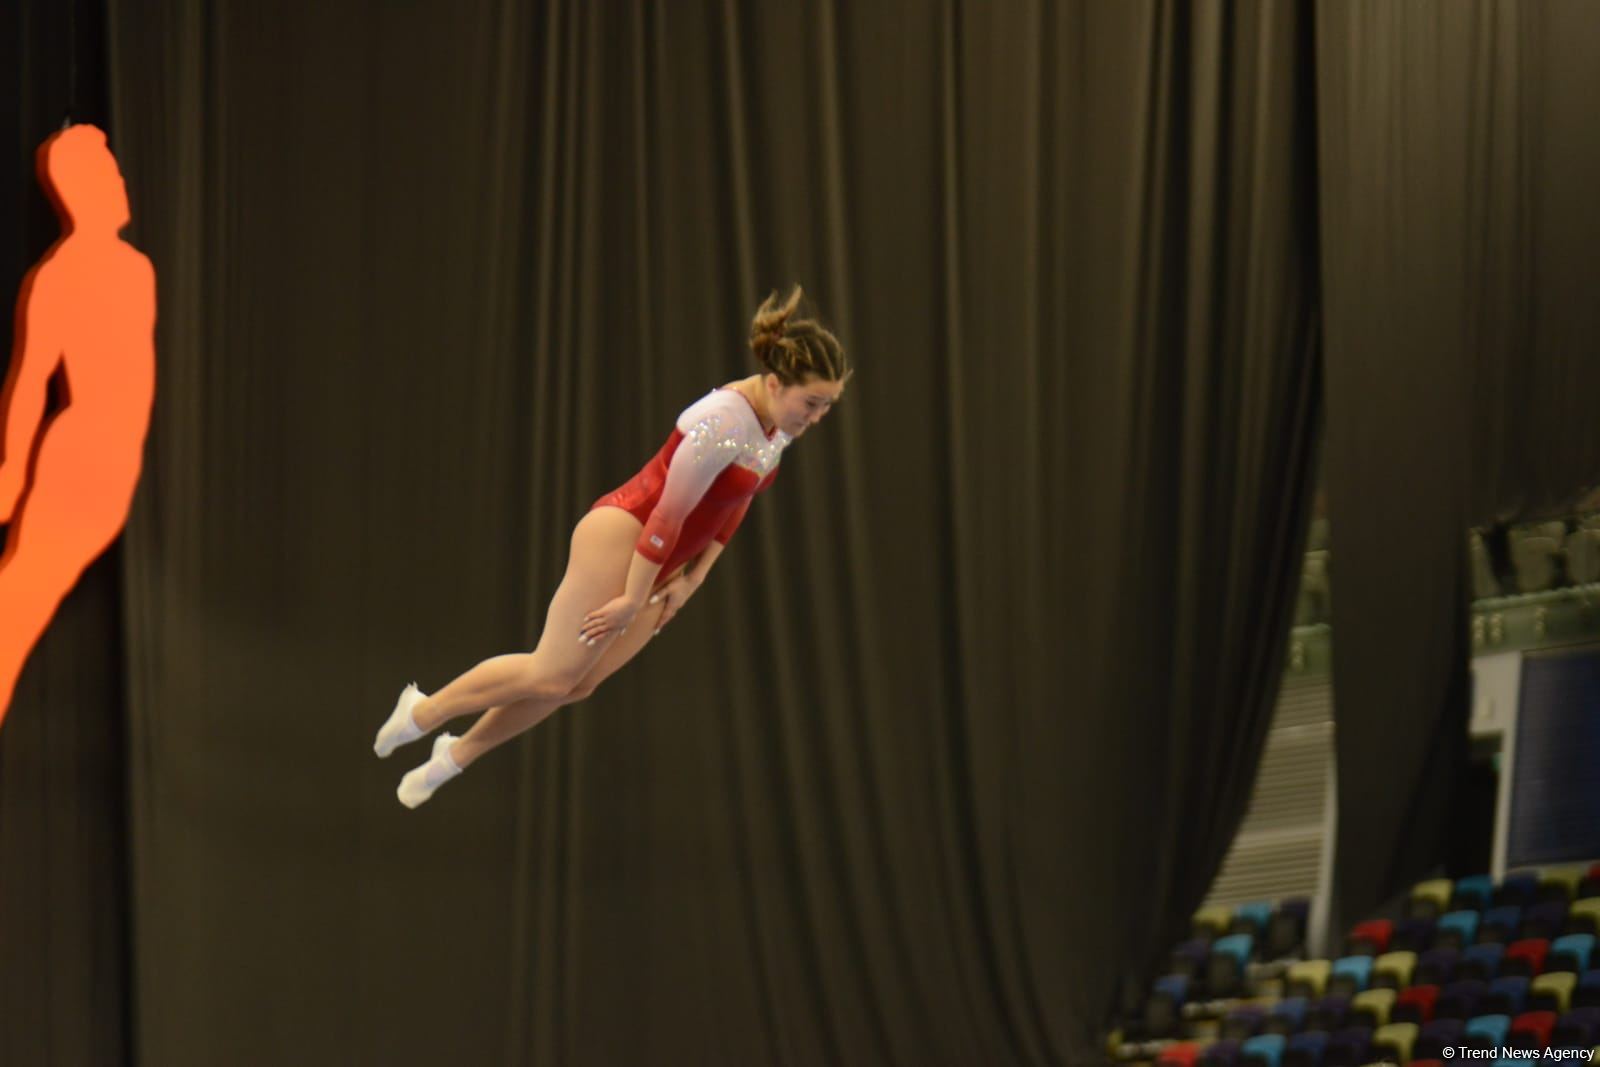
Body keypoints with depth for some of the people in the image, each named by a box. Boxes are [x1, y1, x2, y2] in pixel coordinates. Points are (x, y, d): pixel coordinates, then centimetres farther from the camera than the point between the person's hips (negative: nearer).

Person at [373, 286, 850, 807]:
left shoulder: (778, 420, 1)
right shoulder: (723, 424, -27)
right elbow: (667, 516, -24)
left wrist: (693, 579, 10)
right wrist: (634, 601, -18)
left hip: (657, 562, 9)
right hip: (620, 539, -9)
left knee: (576, 684, 10)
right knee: (552, 675, -6)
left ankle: (457, 754, 24)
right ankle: (422, 713, 12)